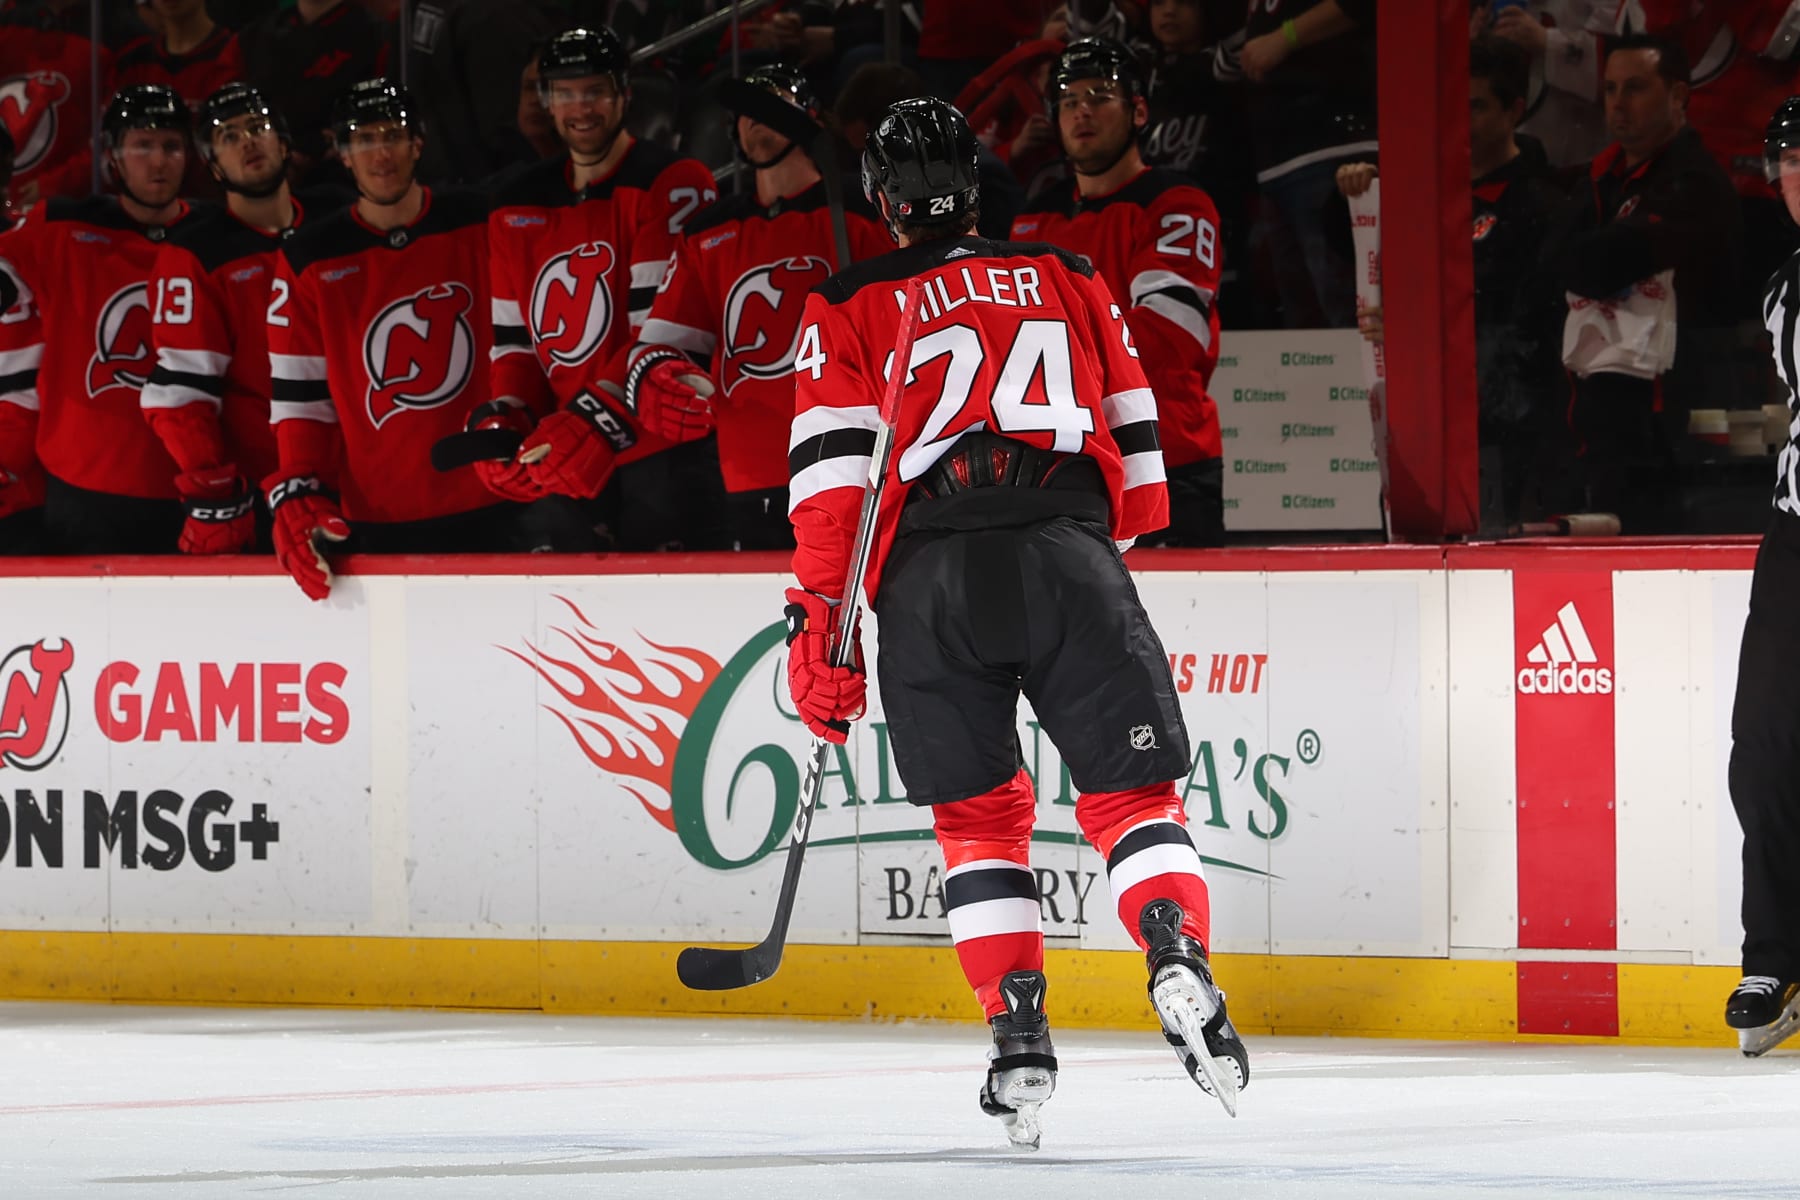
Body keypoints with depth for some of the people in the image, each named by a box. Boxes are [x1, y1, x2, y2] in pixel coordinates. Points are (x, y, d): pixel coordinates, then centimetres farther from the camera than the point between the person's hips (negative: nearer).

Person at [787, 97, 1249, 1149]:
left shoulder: (848, 311, 13)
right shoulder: (1072, 281, 21)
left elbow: (832, 469, 4)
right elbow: (1135, 436, 23)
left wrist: (819, 624, 4)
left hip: (931, 579, -1)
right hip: (1072, 563, 1)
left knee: (978, 813, 12)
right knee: (1131, 788, 5)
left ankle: (1020, 1035, -1)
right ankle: (1180, 967, -21)